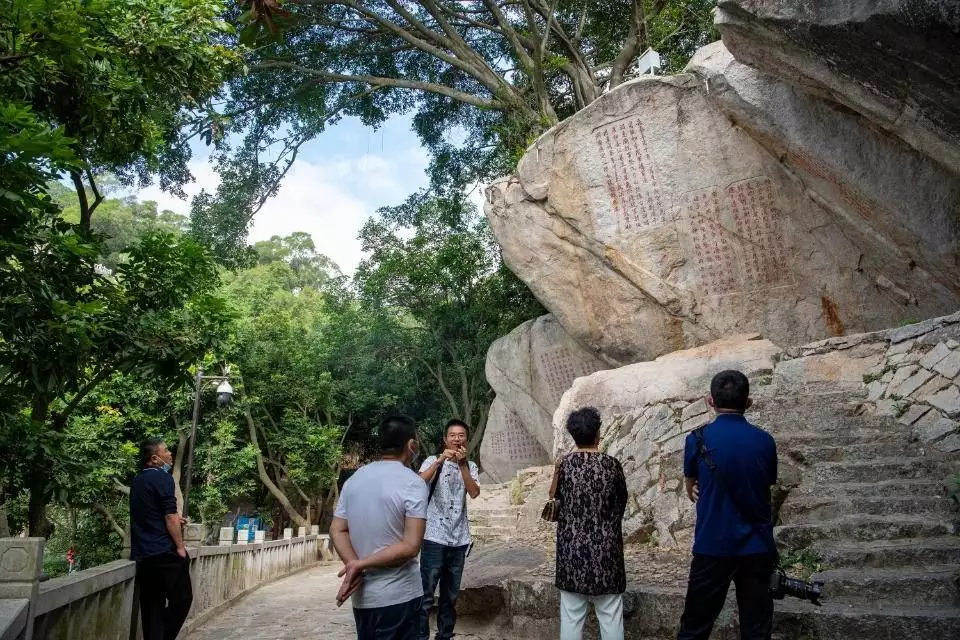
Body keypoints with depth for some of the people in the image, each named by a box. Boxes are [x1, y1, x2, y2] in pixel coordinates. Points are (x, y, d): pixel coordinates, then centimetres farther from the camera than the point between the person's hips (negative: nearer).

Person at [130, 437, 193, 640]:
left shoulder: (137, 481, 14)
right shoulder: (162, 478, -11)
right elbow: (170, 516, -16)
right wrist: (180, 546, -11)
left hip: (141, 555, 8)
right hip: (164, 552, -8)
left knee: (151, 605, 10)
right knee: (182, 598, 2)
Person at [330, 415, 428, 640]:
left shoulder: (354, 479, 5)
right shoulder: (412, 483, -14)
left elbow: (337, 531, 2)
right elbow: (411, 546, -20)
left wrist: (355, 567, -11)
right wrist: (361, 565, -16)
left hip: (361, 596, 6)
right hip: (398, 597, -6)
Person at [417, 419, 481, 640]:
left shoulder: (470, 466, 9)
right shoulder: (433, 461, -2)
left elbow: (474, 493, -9)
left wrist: (462, 464, -16)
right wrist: (440, 460, -28)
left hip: (459, 540, 4)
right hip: (434, 538, -4)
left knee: (450, 596, 13)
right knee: (426, 594, -3)